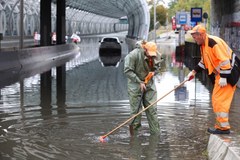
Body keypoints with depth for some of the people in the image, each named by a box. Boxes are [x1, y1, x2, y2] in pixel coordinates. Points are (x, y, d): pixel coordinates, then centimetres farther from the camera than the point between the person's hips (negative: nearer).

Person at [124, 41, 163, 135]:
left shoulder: (156, 55, -4)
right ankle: (134, 133, 9)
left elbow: (158, 65, 15)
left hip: (149, 85, 4)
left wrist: (153, 71, -8)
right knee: (135, 111, -2)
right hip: (135, 85, -4)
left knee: (152, 109, 3)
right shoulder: (133, 55, -20)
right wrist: (139, 82, -19)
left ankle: (156, 133, 9)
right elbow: (127, 71, -19)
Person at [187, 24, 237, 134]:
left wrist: (223, 77, -24)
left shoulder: (214, 43, -22)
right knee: (216, 100, 13)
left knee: (219, 100, -9)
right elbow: (203, 61, 22)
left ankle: (223, 127, -3)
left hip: (227, 73, -10)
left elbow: (225, 60, -25)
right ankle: (220, 125, 21)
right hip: (219, 74, 10)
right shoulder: (203, 45, 10)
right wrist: (194, 72, 14)